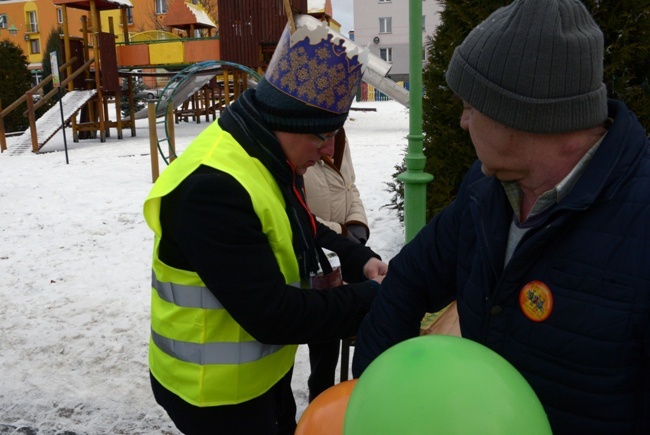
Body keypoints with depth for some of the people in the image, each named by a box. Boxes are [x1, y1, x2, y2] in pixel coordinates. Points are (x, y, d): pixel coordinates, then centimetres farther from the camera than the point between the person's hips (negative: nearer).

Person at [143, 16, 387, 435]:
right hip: (217, 392, -9)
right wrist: (371, 300, -23)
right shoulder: (213, 186, -32)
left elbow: (299, 232, 12)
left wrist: (358, 259, -5)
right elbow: (271, 314, -31)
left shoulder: (267, 159, -1)